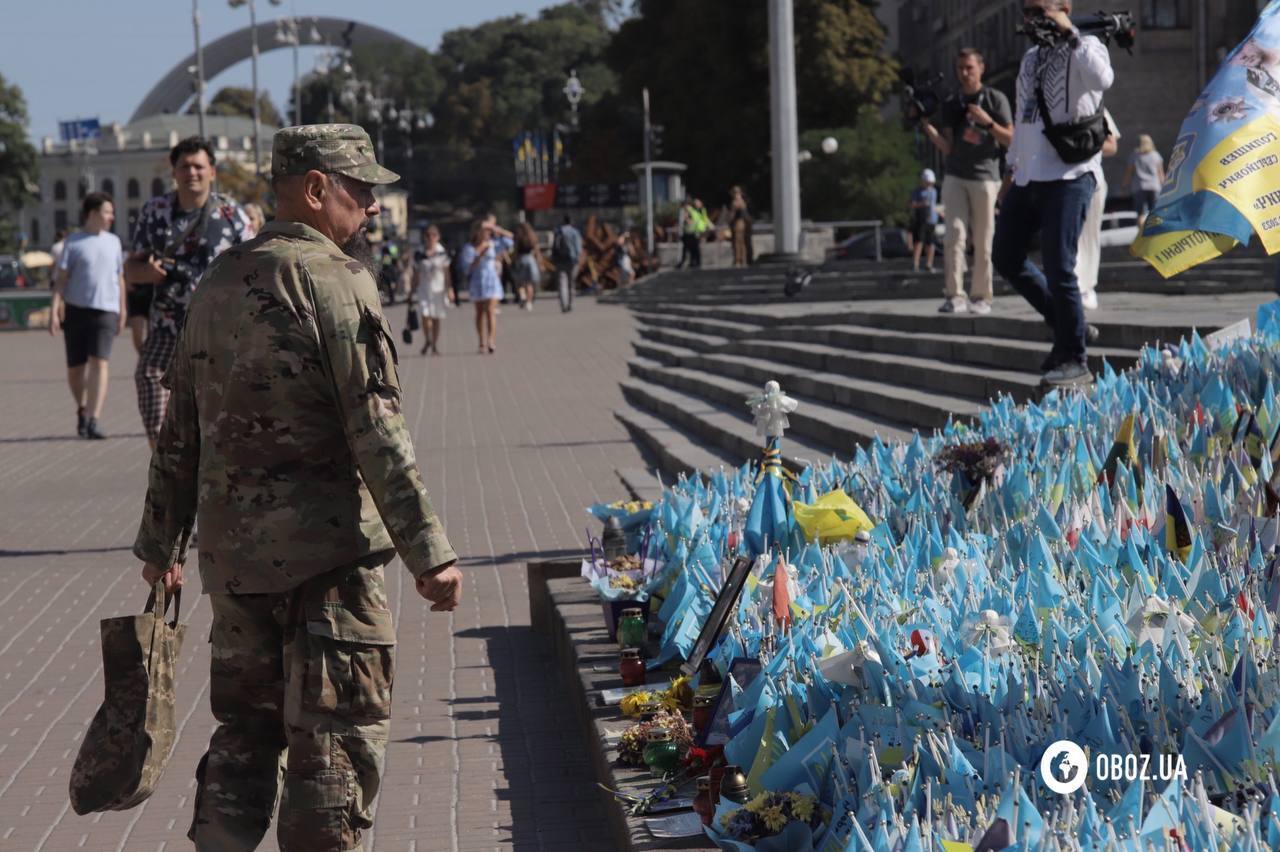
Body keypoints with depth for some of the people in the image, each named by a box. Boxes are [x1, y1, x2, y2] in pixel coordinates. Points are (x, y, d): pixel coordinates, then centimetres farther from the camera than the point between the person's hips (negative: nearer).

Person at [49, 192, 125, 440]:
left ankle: (93, 421, -21)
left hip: (105, 311, 1)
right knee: (75, 367, 6)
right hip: (75, 310, -1)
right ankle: (82, 409, 33)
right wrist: (54, 310, -12)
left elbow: (120, 278, 18)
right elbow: (61, 279, -2)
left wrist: (122, 311, 18)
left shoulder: (114, 242, 12)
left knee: (99, 363, -15)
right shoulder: (73, 243, 2)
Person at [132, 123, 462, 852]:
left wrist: (161, 540, 25)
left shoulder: (218, 283, 12)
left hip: (230, 548, 7)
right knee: (340, 738, 0)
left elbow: (180, 433, 17)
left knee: (245, 730, 16)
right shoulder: (335, 279, -11)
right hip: (324, 548, -7)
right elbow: (377, 432, -17)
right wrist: (429, 551, -15)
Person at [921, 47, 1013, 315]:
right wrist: (928, 128, -10)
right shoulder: (951, 104, 12)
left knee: (983, 243, -2)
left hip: (985, 177, -2)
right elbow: (947, 148, 6)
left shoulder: (995, 99, 4)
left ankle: (981, 297, 5)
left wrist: (988, 122, -13)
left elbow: (1010, 140, 2)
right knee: (954, 235, -11)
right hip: (955, 177, 2)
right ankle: (953, 296, -13)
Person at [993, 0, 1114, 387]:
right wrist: (1013, 166, 25)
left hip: (1068, 177, -8)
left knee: (1058, 268, -11)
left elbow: (1102, 79, -30)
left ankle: (1074, 360, 0)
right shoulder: (1031, 57, 18)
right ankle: (1067, 327, 24)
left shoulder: (1084, 49, -5)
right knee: (1006, 257, 11)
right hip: (1028, 177, 8)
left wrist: (1070, 34, -25)